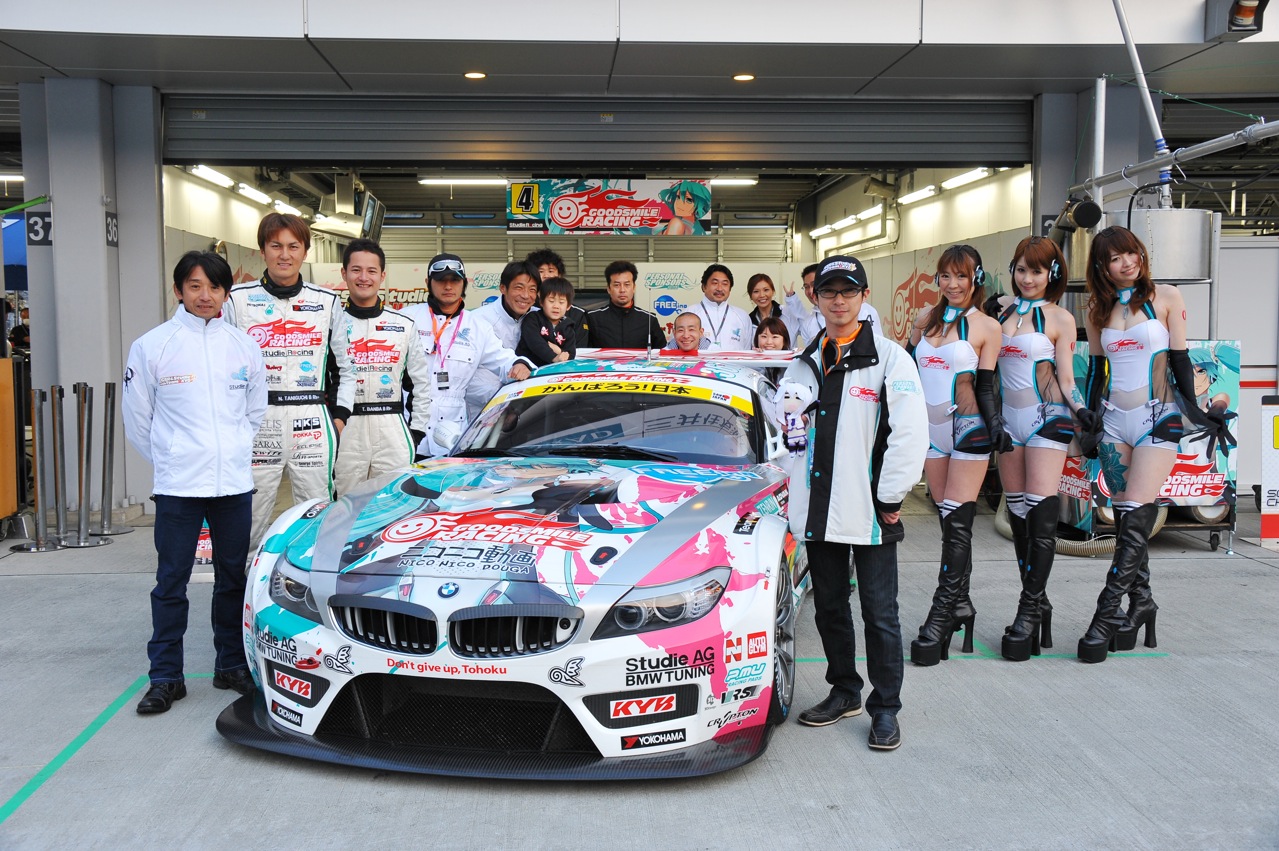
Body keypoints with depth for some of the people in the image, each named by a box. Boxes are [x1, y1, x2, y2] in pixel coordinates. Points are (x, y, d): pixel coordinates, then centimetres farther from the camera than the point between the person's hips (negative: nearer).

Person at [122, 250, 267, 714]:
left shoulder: (244, 345, 7)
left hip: (235, 483, 3)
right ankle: (165, 677, 13)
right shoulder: (151, 346, -1)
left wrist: (233, 452, 13)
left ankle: (231, 665, 24)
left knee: (233, 579, 11)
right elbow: (136, 418, 5)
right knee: (171, 583, 2)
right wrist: (171, 459, 8)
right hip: (177, 486, -3)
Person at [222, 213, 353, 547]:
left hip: (312, 424, 1)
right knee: (249, 522, 2)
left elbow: (346, 367, 14)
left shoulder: (328, 302, 11)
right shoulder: (237, 299, 7)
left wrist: (340, 415, 4)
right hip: (255, 424, -1)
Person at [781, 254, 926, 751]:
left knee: (879, 613, 3)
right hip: (817, 508, 5)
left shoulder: (889, 359, -4)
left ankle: (885, 708, 16)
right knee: (829, 607, 15)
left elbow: (911, 434, -10)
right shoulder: (804, 364, 13)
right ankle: (844, 692, 31)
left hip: (869, 512, -5)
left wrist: (889, 498, -11)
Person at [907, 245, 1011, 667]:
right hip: (930, 431, 5)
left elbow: (985, 387, -3)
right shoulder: (926, 318, 11)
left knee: (957, 522, -8)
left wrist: (996, 426, -18)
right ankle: (961, 604, 18)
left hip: (968, 430, -5)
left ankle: (942, 616, -7)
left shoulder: (986, 327, -1)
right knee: (948, 522, 9)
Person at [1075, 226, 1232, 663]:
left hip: (1157, 419, -4)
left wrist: (1194, 410, -4)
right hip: (1114, 420, 4)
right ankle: (1141, 600, 16)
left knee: (1134, 517, -12)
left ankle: (1108, 613, -13)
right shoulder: (1098, 309, 10)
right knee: (1126, 517, 4)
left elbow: (1179, 359, 1)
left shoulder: (1165, 297, 1)